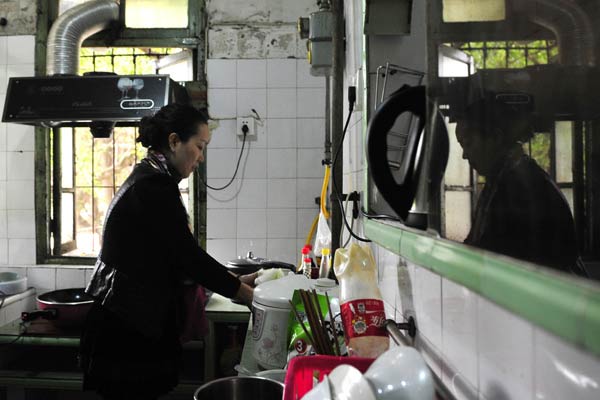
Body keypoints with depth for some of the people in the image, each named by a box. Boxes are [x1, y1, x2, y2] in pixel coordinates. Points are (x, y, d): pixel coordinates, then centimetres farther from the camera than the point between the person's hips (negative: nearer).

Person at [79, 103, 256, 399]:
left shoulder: (146, 180, 13)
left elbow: (175, 258, 15)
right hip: (128, 332, -10)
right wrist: (244, 292, -8)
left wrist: (236, 281, 11)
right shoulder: (155, 186, -18)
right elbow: (188, 256, -18)